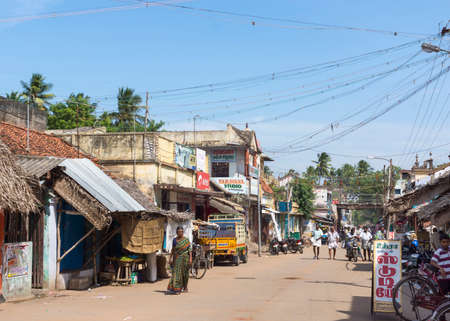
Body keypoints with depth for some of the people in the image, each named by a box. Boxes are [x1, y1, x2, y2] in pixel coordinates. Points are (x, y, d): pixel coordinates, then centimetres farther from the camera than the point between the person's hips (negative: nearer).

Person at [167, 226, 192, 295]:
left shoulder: (186, 240, -1)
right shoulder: (174, 240, 7)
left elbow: (189, 249, -3)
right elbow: (173, 250, 9)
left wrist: (190, 258, -12)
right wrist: (170, 258, 2)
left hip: (185, 258, -1)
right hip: (177, 258, 1)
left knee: (184, 273, 6)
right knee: (176, 272, -6)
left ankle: (185, 287, 21)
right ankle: (175, 288, -9)